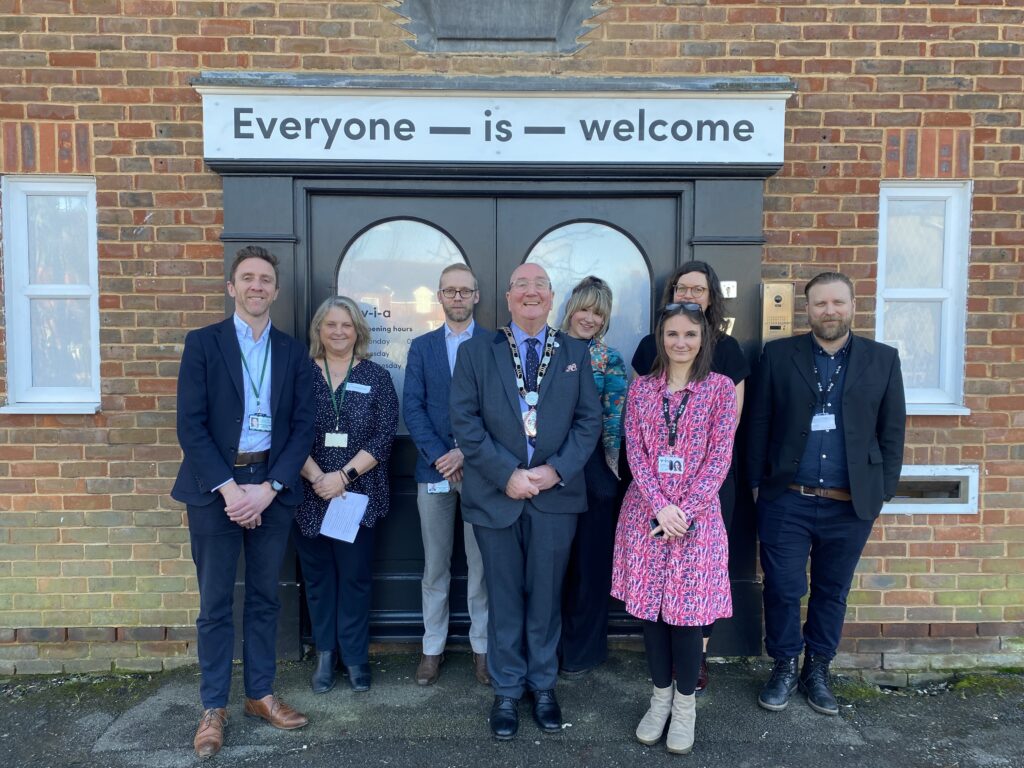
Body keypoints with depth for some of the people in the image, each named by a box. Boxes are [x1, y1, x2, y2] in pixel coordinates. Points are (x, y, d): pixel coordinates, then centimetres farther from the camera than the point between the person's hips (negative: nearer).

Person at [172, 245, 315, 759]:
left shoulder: (292, 351, 7)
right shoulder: (202, 342, 0)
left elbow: (302, 427, 1)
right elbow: (190, 424, -7)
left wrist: (268, 488, -10)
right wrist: (228, 487, -15)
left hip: (272, 486, 2)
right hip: (214, 487, -2)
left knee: (264, 598, 12)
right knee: (215, 603, 7)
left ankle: (260, 694, 28)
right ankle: (213, 708, 21)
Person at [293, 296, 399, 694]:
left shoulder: (376, 377, 2)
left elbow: (384, 435, -5)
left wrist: (344, 475, -15)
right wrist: (316, 477, -15)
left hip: (359, 494, -1)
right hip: (309, 494, 1)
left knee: (354, 576, 7)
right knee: (317, 576, 11)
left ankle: (354, 656, 23)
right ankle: (325, 653, 27)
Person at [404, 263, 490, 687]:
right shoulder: (421, 346, 10)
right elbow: (412, 408, 1)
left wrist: (467, 453, -13)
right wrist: (441, 456, -11)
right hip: (433, 468, 2)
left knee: (481, 564, 6)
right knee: (435, 565, 10)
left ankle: (481, 646, 21)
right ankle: (433, 647, 23)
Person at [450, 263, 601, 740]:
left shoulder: (576, 352, 5)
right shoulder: (476, 351, 1)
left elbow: (589, 420, 2)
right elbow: (465, 421, -6)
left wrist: (556, 470, -11)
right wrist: (506, 474, -14)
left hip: (555, 494, 1)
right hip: (496, 494, -1)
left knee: (546, 597, 12)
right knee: (504, 598, 11)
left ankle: (543, 688, 31)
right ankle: (506, 691, 28)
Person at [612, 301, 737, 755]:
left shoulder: (720, 388, -1)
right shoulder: (641, 388, 5)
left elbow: (719, 457, -5)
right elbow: (635, 452, 0)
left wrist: (685, 509, -12)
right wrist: (660, 506, -12)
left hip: (697, 512, -2)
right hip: (646, 510, 2)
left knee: (687, 608, 2)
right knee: (649, 605, 8)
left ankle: (685, 704, 24)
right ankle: (660, 697, 28)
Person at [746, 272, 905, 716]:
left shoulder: (882, 359, 3)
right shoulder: (778, 355, 0)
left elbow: (892, 431, 6)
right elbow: (759, 423, 2)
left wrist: (884, 491, 2)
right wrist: (757, 482, 0)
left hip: (851, 505, 1)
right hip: (786, 500, -1)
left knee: (832, 592, 15)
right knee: (783, 589, 7)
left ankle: (817, 669, 34)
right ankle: (785, 667, 28)